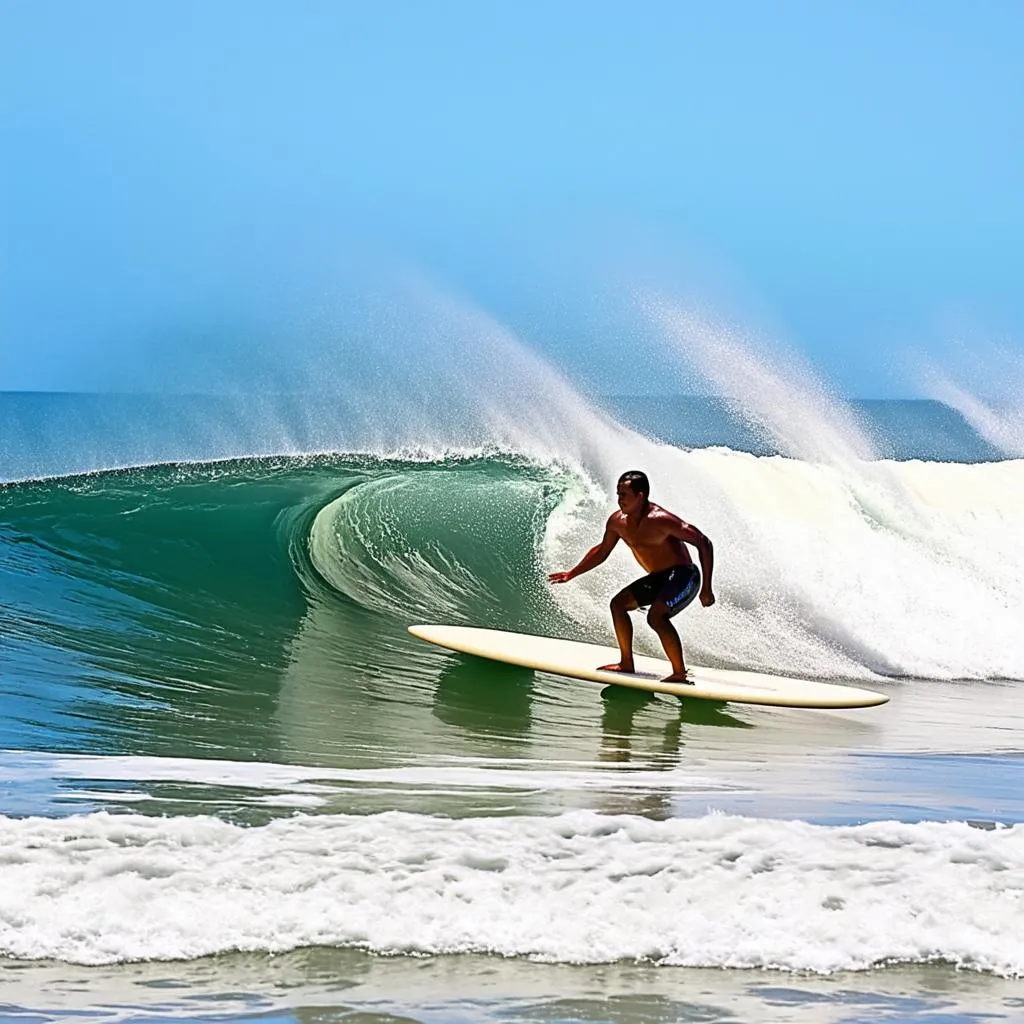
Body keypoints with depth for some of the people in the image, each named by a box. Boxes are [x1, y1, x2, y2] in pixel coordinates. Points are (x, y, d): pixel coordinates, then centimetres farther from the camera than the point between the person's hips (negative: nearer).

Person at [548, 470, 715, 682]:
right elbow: (602, 551, 19)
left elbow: (703, 543, -24)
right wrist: (572, 574, 17)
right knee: (618, 603, 9)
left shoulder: (659, 520, -25)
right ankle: (627, 663, 17)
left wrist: (706, 588, -25)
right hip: (658, 578, 9)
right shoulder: (617, 521, -2)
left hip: (683, 575, -9)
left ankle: (680, 673, -21)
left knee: (656, 616, -28)